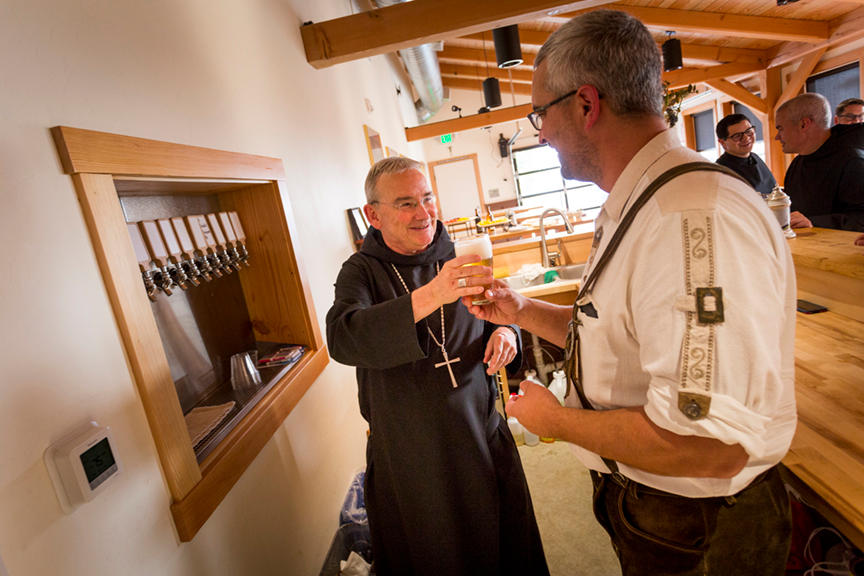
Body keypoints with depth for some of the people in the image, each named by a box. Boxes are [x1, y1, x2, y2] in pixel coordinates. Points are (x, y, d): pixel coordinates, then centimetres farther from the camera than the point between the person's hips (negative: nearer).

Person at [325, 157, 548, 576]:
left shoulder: (459, 259, 1)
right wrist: (428, 296, -41)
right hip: (407, 456, -2)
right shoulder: (361, 271, -8)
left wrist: (505, 332, -11)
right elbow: (342, 339, -28)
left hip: (481, 435, 3)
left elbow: (494, 317, 14)